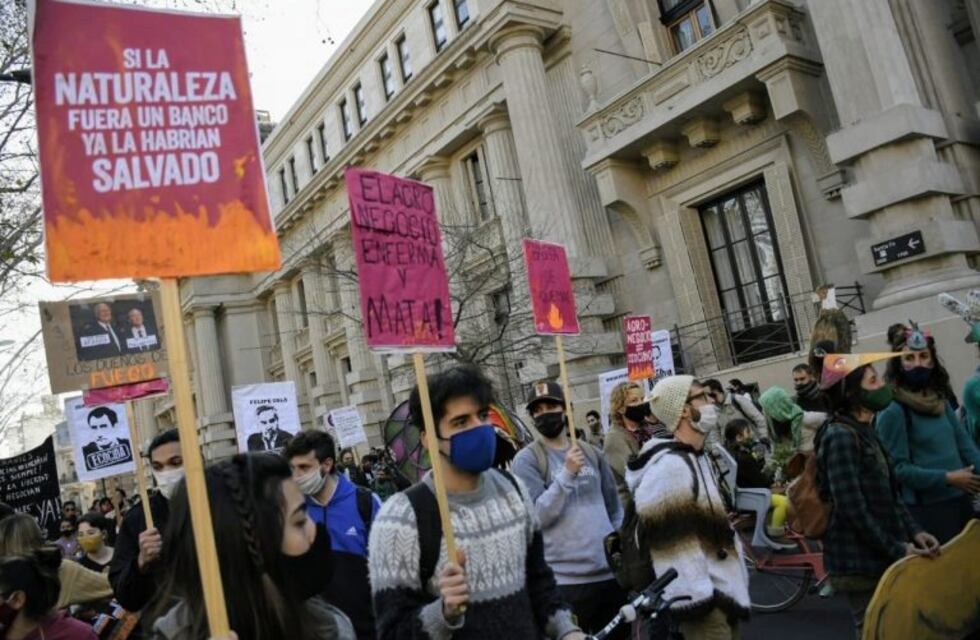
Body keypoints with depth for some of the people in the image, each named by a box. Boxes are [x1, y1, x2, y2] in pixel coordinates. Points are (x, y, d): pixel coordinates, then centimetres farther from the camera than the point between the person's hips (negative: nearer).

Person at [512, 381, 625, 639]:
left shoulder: (591, 452, 9)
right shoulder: (527, 459, -6)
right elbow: (537, 516, -17)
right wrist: (566, 473, -22)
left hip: (611, 572, 5)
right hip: (567, 578, -5)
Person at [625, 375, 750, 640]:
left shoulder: (697, 458, 13)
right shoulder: (669, 466, -20)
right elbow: (673, 543, -23)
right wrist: (698, 599, -22)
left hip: (723, 592, 10)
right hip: (704, 599, -9)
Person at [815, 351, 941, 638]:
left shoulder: (865, 432, 11)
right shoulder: (840, 437, -19)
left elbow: (890, 494, 14)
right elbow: (852, 508, -23)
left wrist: (914, 532, 1)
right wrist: (897, 550, -17)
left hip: (879, 559, 9)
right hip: (859, 564, -9)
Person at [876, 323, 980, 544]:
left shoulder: (940, 400, 7)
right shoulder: (893, 410, -17)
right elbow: (898, 468, -18)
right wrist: (947, 478, -18)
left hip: (961, 500, 7)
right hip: (927, 509, -7)